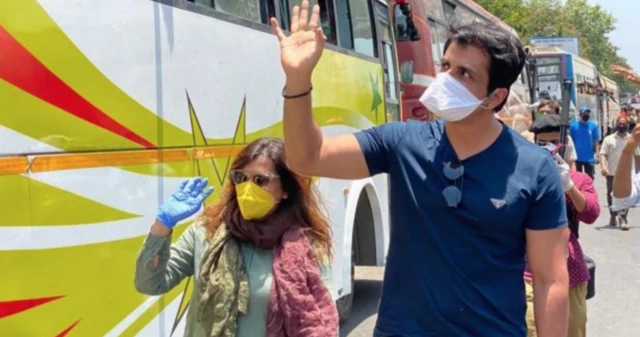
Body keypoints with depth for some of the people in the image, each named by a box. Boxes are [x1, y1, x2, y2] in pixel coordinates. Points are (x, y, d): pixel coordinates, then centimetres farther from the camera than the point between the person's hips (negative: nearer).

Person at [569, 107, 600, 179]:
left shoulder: (593, 126, 0)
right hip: (577, 157, -1)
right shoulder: (573, 126, -4)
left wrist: (597, 154, -5)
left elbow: (596, 141, 2)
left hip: (589, 158, 1)